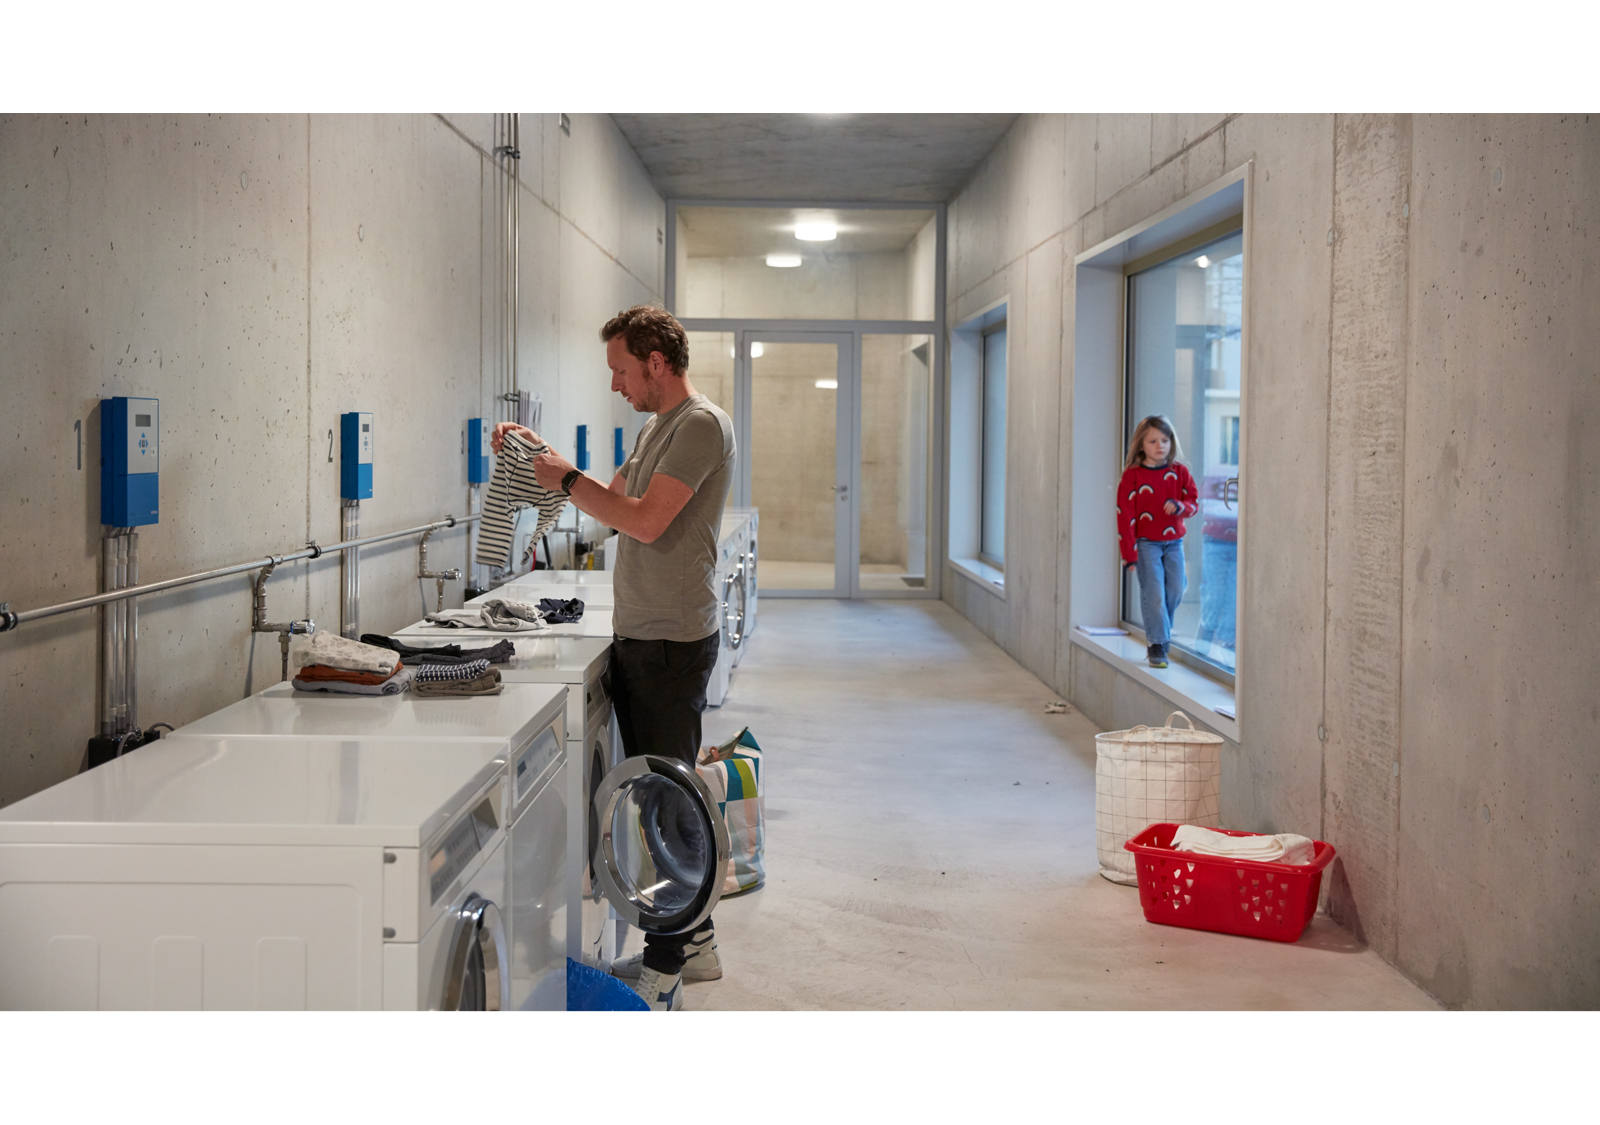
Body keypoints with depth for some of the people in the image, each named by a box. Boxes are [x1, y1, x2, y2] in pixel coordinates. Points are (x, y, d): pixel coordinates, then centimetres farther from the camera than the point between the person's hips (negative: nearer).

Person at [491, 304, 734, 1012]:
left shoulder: (701, 425, -13)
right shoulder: (660, 427, 18)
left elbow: (645, 522, -22)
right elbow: (614, 500, 25)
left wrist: (568, 481, -10)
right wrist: (545, 457, 17)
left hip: (671, 643, -10)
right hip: (641, 638, 10)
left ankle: (664, 974, 1)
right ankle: (693, 940, 27)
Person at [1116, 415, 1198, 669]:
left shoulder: (1179, 472, 4)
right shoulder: (1132, 476, -7)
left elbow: (1194, 501, 6)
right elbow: (1125, 514, -8)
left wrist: (1180, 506, -20)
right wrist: (1129, 552, -12)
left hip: (1174, 541, 4)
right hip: (1146, 543, -4)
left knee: (1175, 590, 0)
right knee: (1153, 593, -10)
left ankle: (1159, 634, 21)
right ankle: (1157, 645, -3)